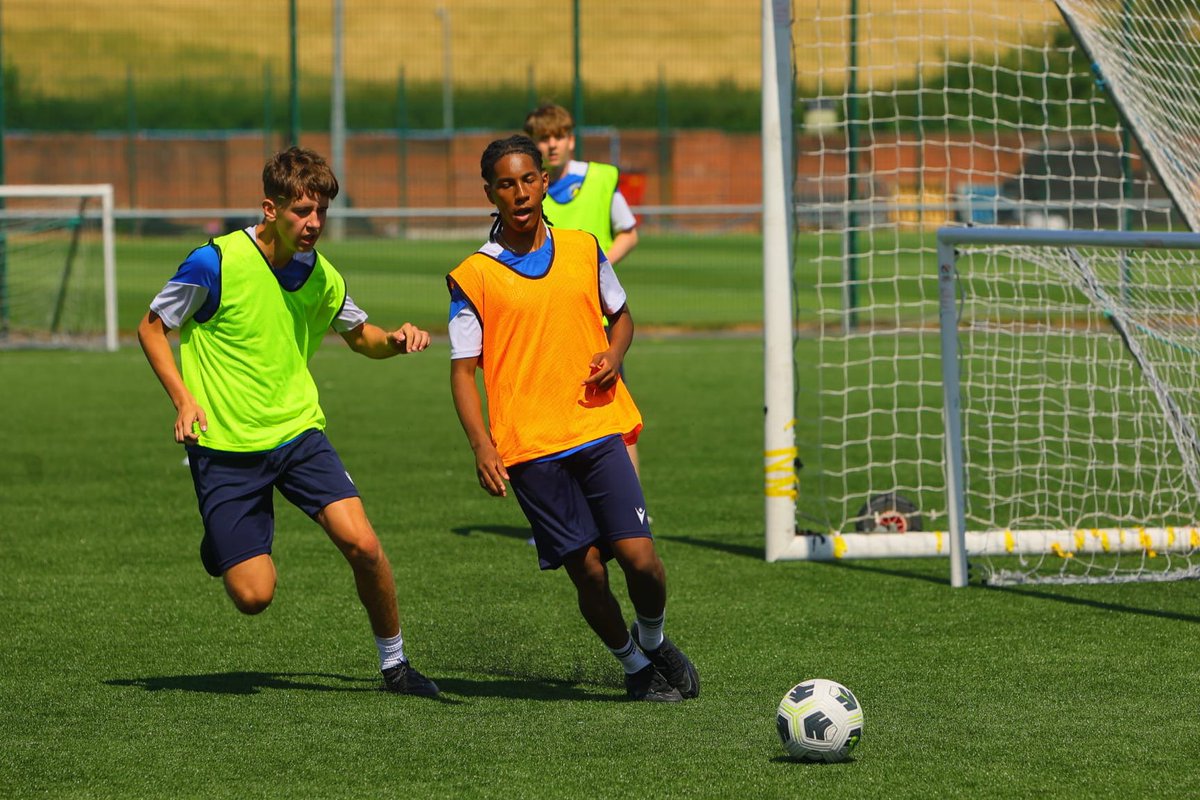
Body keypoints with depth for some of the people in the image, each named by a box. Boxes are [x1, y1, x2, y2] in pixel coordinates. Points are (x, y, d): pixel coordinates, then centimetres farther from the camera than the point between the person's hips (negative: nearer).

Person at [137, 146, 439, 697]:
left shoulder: (321, 277, 1)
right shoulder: (216, 264, -15)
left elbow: (359, 335, 21)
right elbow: (152, 327, -2)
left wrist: (395, 340, -2)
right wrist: (184, 399, -14)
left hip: (298, 432, 4)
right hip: (225, 446, -3)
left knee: (362, 543, -16)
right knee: (253, 595, -8)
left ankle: (393, 661, 5)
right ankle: (222, 546, 29)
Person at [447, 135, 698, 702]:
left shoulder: (583, 249, 8)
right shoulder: (472, 277, -1)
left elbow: (621, 315, 23)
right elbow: (463, 369, -1)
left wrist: (614, 355, 0)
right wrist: (482, 446, -14)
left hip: (597, 429, 2)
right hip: (527, 446, -2)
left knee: (638, 556, -9)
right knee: (587, 569, -1)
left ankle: (653, 639, 21)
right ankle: (635, 665, 22)